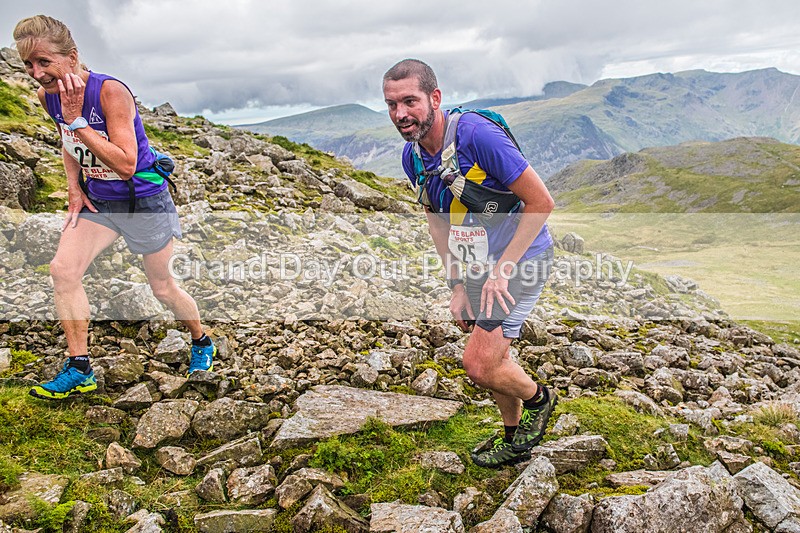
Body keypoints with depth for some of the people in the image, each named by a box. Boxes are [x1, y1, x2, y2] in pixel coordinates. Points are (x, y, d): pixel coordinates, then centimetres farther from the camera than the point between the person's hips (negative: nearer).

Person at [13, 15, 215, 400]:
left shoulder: (110, 92, -26)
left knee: (162, 287, 6)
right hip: (97, 200, 6)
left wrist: (76, 120, -32)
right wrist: (74, 187, 4)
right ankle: (79, 370, 2)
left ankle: (201, 342, 35)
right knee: (63, 269, -11)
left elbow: (126, 164, -31)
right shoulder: (47, 96, -4)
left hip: (144, 200, -6)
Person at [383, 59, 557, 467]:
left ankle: (537, 399, 21)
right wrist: (457, 287, 2)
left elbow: (541, 202, -22)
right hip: (476, 265, 8)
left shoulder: (477, 135, -26)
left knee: (479, 364, -11)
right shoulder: (413, 156, -3)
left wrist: (501, 271, -21)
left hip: (521, 260, -7)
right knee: (490, 355, 19)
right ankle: (515, 440, 42)